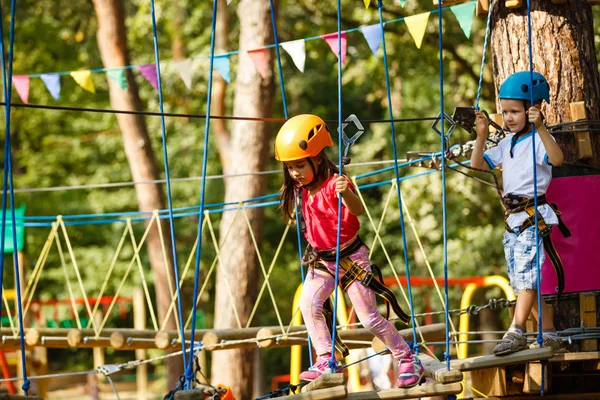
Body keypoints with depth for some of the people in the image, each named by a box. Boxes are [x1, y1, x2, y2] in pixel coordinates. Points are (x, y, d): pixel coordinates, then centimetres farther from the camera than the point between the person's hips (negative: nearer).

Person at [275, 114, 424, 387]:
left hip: (350, 259, -6)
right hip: (321, 259, 6)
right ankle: (326, 361, -14)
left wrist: (346, 193, -62)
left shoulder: (334, 184, -25)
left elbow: (358, 210, -46)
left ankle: (409, 362, 14)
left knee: (370, 319, -3)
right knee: (308, 303, -19)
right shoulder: (299, 189, -2)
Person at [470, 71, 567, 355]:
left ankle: (515, 332, -17)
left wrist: (540, 127, -40)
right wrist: (481, 136, 1)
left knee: (527, 273, -13)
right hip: (512, 218, 9)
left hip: (534, 215, -9)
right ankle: (549, 334, 13)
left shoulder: (538, 139, -10)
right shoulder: (506, 144, 14)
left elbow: (557, 159, -30)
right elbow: (478, 164, 15)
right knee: (522, 280, 8)